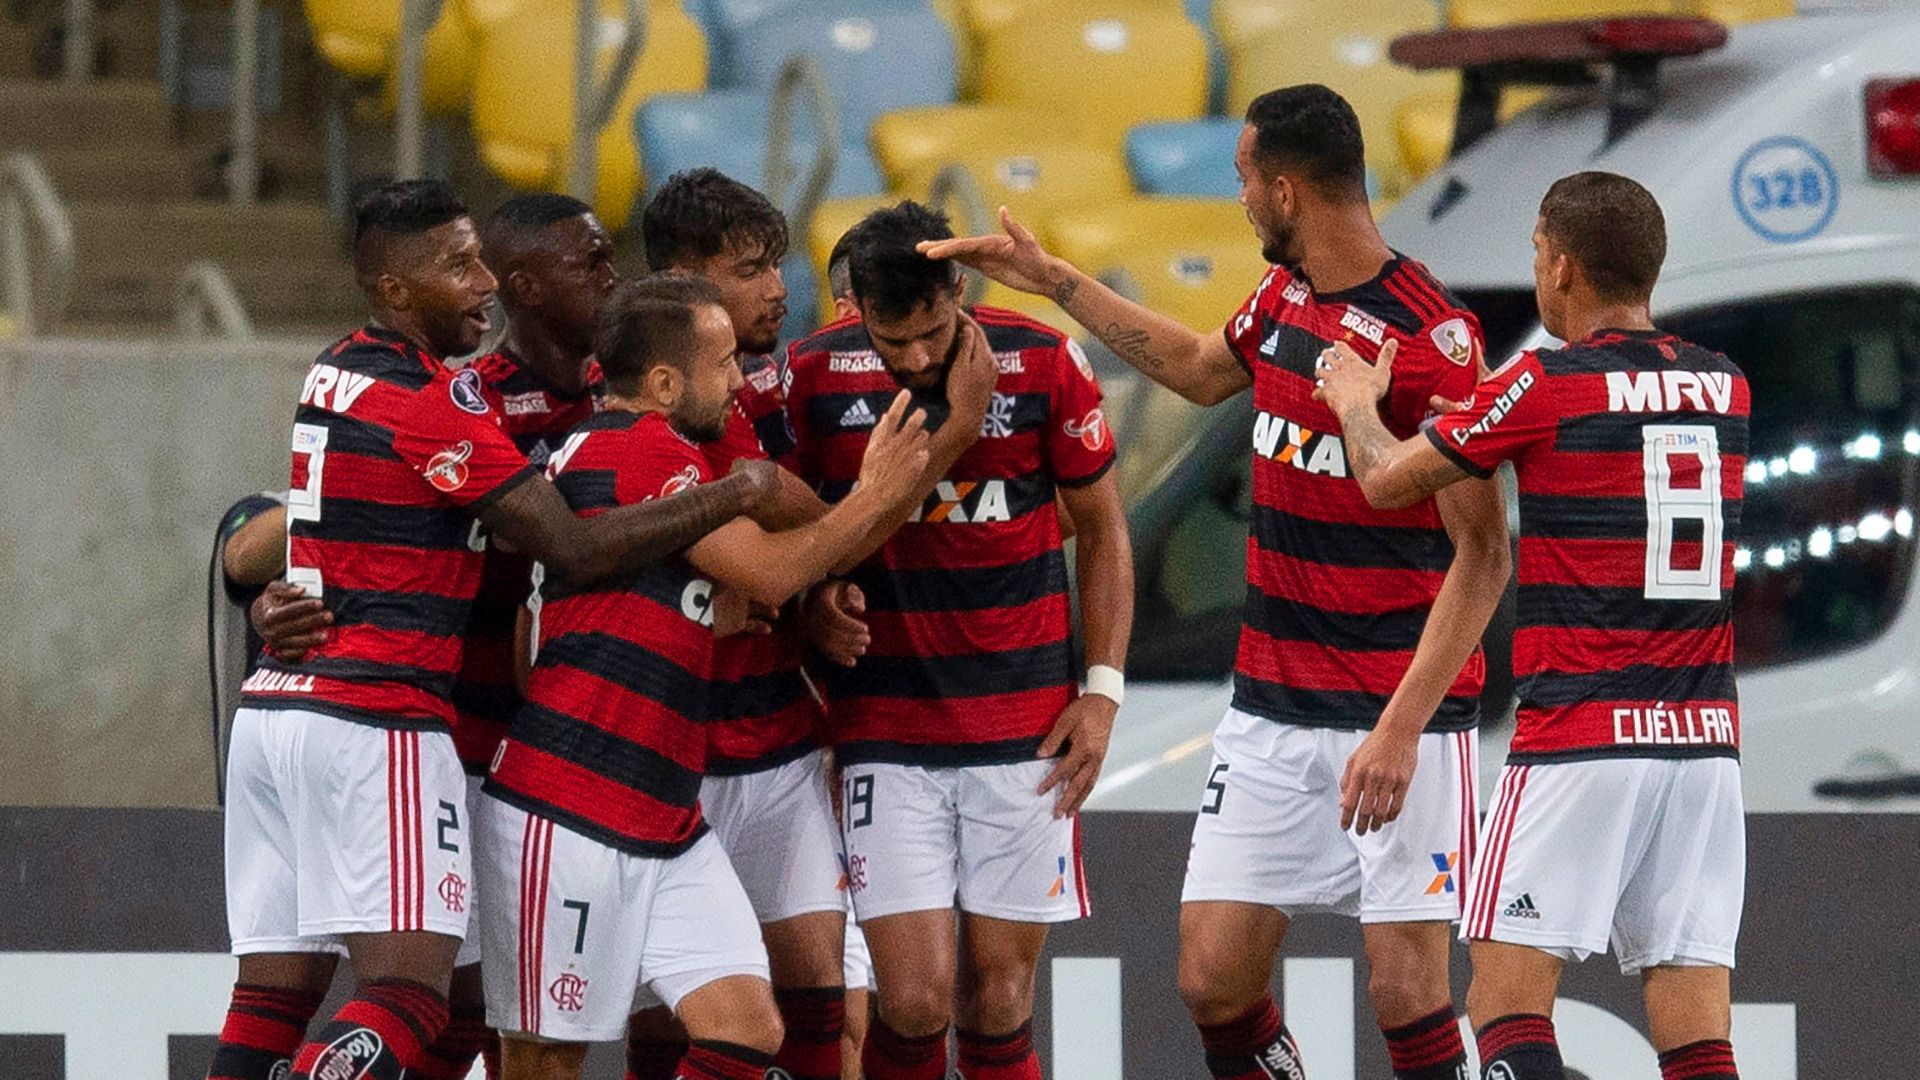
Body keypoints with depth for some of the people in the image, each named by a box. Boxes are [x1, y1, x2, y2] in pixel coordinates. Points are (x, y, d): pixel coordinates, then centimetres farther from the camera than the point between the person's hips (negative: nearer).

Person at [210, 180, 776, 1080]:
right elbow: (574, 550, -14)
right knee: (407, 1001, -11)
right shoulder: (430, 402, -12)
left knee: (274, 992, 7)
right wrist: (735, 494, -7)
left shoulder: (337, 372, 14)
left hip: (271, 705, 9)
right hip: (375, 724, -9)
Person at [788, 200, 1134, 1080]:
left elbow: (1102, 528, 6)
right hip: (885, 734, 0)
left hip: (1024, 732, 0)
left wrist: (1103, 686, 0)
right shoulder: (815, 376, -5)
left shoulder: (1043, 364, -5)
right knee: (916, 1000, -10)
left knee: (997, 1000, 1)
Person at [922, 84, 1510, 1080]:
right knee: (1213, 976, 2)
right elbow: (1198, 371, 32)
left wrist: (1400, 729, -24)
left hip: (1399, 714, -7)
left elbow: (1482, 555, -18)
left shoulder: (1432, 340, -17)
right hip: (1270, 710, 7)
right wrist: (1053, 280, 34)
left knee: (1406, 989, -10)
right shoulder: (1284, 297, 8)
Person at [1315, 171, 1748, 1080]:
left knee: (1506, 1001, -1)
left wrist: (1357, 401, 26)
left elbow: (1385, 480, 4)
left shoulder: (1546, 386, -7)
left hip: (1579, 740, -5)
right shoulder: (1725, 388, 9)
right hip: (1706, 736, 5)